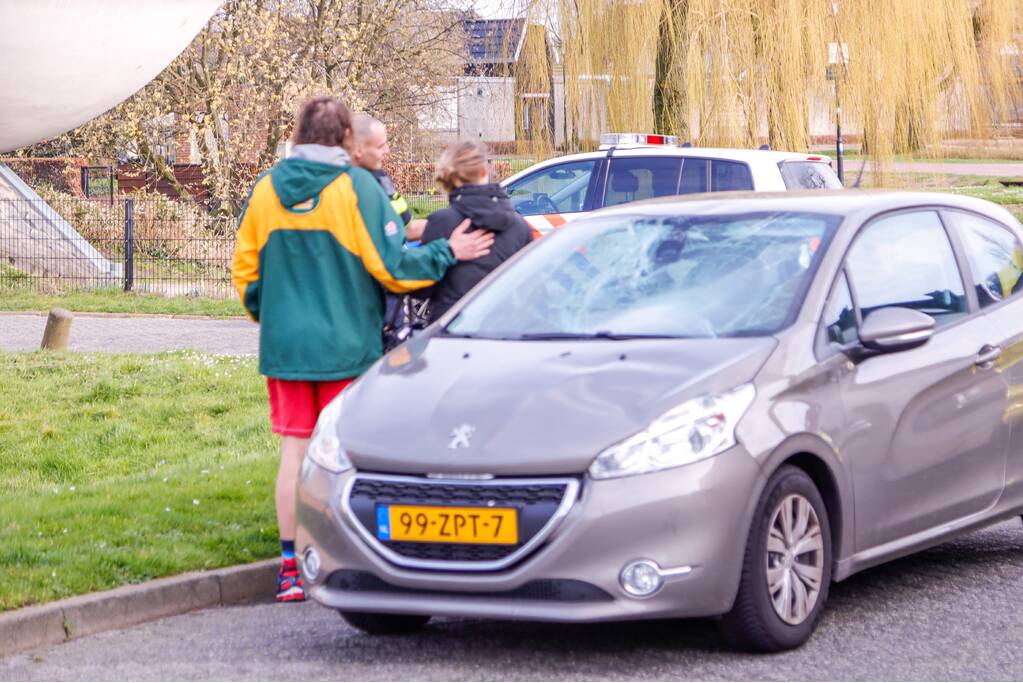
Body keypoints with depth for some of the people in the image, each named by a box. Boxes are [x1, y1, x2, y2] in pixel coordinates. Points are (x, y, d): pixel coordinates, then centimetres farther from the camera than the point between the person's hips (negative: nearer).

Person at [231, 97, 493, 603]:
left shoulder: (267, 188, 4)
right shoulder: (356, 188, -10)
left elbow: (245, 268, 10)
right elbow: (391, 267, -11)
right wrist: (448, 253, 0)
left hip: (284, 346, 4)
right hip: (345, 347, -3)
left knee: (295, 450, 7)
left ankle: (291, 567, 8)